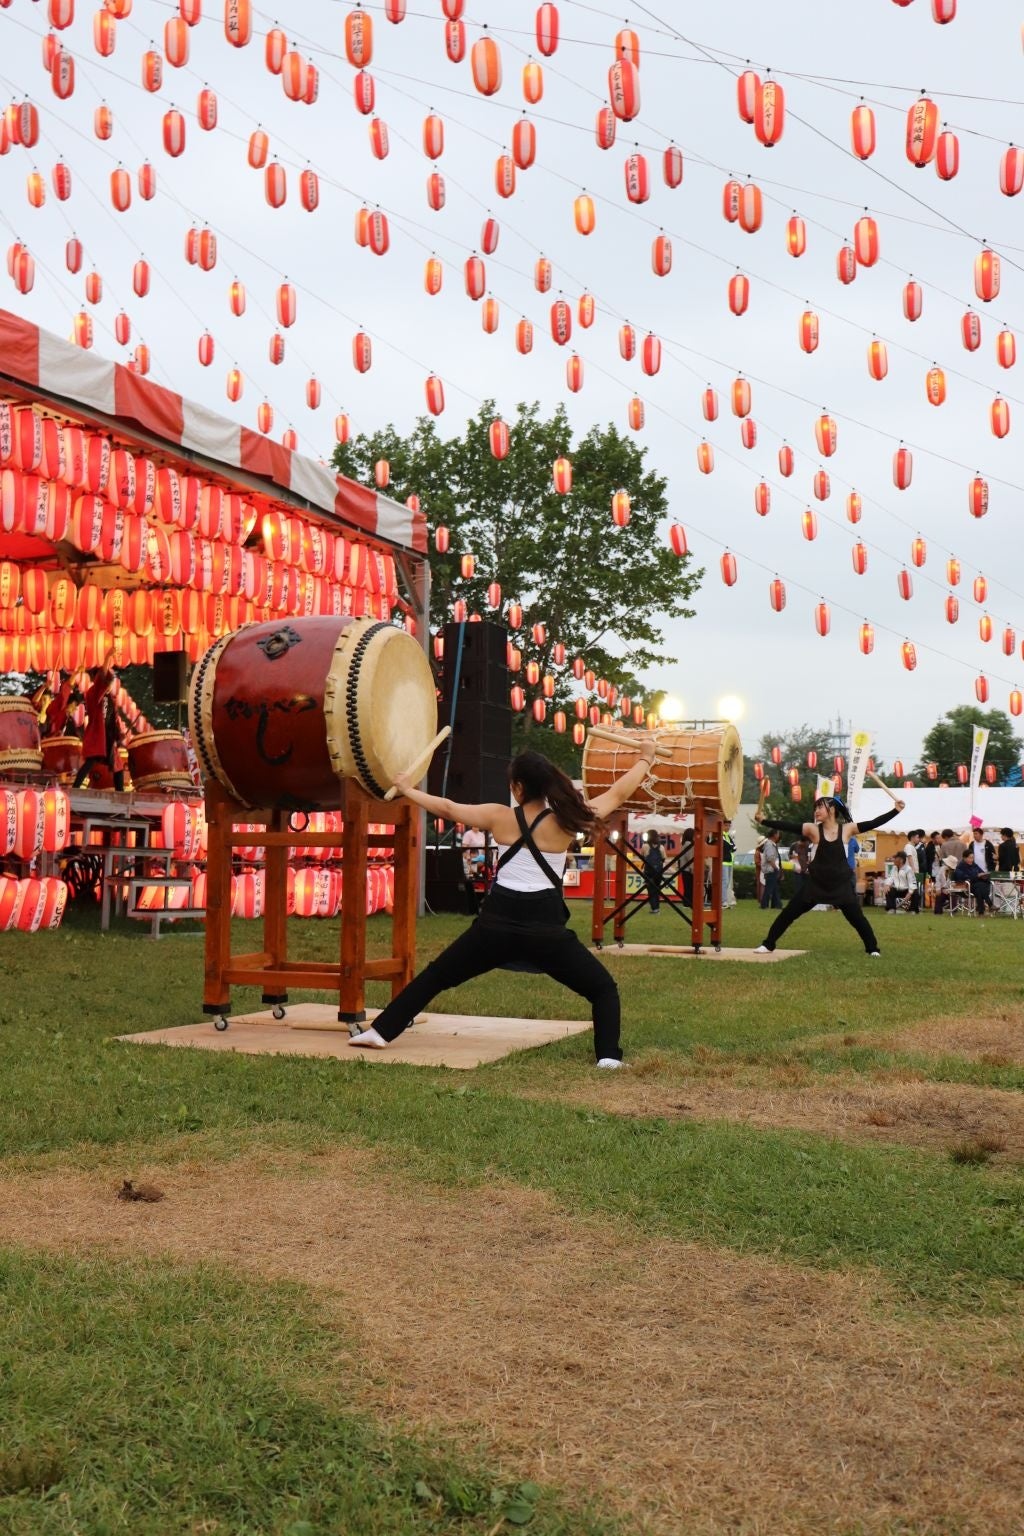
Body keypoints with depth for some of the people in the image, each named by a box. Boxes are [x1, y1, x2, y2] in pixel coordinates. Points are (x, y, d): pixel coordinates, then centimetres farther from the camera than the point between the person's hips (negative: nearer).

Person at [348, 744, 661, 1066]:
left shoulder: (500, 818, 2)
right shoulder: (567, 820, -1)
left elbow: (447, 809, 13)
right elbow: (618, 794, 9)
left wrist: (408, 791, 29)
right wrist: (646, 759, 23)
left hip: (497, 923, 2)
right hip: (546, 929, -1)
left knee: (433, 977, 18)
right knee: (603, 989, 11)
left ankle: (380, 1031, 18)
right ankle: (608, 1057, -8)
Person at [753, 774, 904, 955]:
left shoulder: (847, 829, -4)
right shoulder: (813, 829, -6)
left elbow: (874, 824, -8)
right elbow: (788, 827, -14)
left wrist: (895, 810, -16)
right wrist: (764, 821, -23)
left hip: (841, 884, 0)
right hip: (816, 883, 0)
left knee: (857, 918, 2)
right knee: (789, 913, 0)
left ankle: (872, 948, 21)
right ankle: (768, 945, 10)